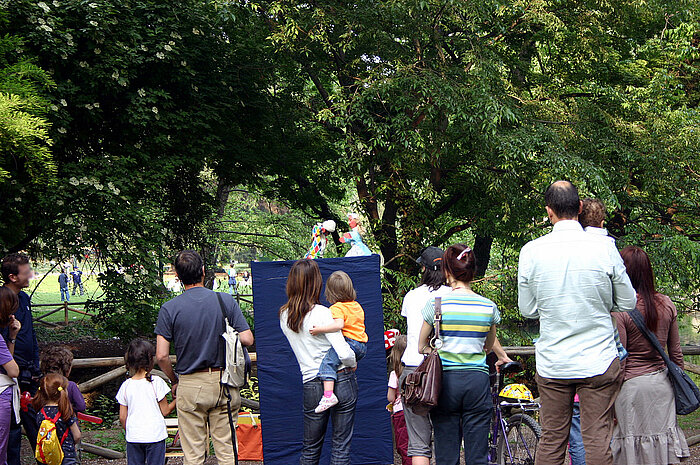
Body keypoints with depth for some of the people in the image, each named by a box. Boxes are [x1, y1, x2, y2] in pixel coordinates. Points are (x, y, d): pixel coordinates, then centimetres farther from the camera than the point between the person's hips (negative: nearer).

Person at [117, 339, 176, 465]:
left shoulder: (126, 386, 1)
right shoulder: (156, 382, -8)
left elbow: (122, 417, 5)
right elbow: (165, 411, -4)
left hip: (133, 437, 3)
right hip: (155, 435, -3)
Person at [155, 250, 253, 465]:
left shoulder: (169, 309, -6)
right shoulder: (226, 301, -3)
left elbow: (161, 356, -8)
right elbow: (247, 339, -5)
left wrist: (174, 381, 8)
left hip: (190, 386, -1)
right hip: (224, 383, 1)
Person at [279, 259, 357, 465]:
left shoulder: (284, 316, 3)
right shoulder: (322, 313, -14)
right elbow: (344, 353, -18)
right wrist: (353, 363, 2)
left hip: (311, 385, 4)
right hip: (343, 382, -4)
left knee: (310, 448, 15)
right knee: (341, 447, 5)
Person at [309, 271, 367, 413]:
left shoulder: (337, 308, -8)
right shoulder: (357, 306, 19)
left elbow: (339, 325, -27)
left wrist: (319, 330, -23)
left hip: (350, 342, -9)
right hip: (362, 345, 9)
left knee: (328, 361, -22)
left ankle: (328, 395, -37)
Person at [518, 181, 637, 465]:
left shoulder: (531, 251, -6)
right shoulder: (605, 248, -8)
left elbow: (527, 310, 4)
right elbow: (627, 305, 2)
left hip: (551, 364, 1)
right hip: (598, 361, -1)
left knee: (551, 440, 9)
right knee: (598, 440, 3)